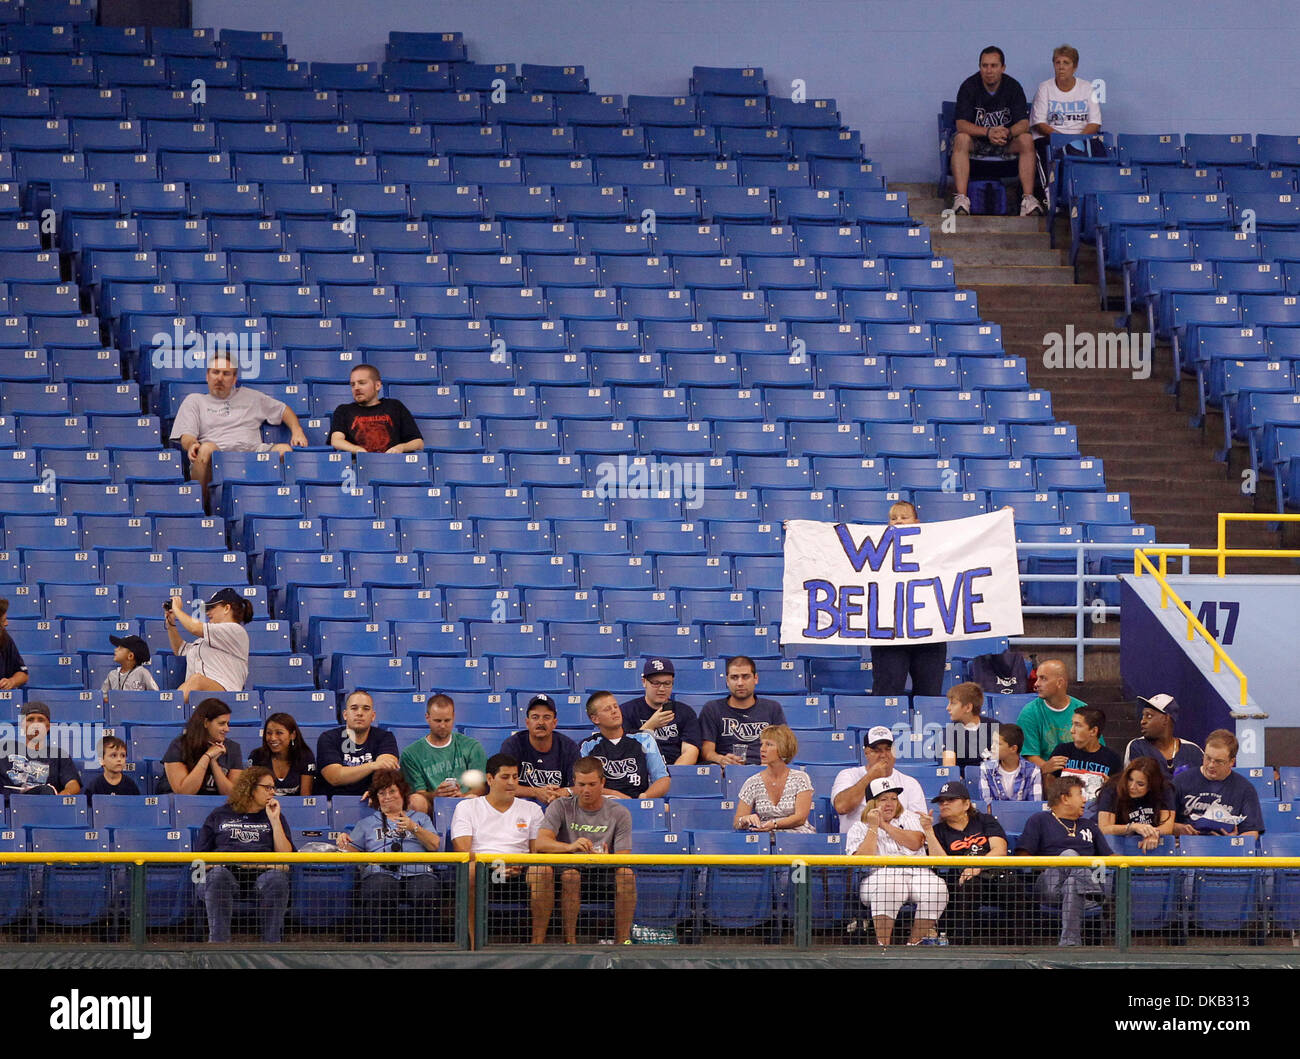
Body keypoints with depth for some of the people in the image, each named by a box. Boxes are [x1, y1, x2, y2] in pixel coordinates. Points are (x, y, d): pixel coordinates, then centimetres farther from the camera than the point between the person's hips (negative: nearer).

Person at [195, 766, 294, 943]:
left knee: (277, 879, -35)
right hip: (225, 870, -1)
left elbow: (285, 855, 10)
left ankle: (272, 943, -38)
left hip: (262, 873, 1)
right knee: (218, 876, -37)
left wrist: (274, 820, 8)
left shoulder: (274, 816, 26)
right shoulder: (219, 815, 22)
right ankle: (218, 942, -43)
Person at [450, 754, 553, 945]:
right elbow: (462, 851, 1)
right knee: (470, 870, -38)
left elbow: (538, 851, 12)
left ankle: (538, 942, -28)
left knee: (544, 871, -32)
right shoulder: (466, 807, 15)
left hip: (520, 874, 2)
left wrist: (521, 866, -12)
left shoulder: (531, 809, 22)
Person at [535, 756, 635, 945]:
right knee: (569, 873, -35)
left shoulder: (619, 814, 3)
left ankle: (623, 938, -22)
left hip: (605, 877, 1)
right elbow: (541, 843, -14)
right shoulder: (560, 807, 2)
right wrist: (571, 847, -34)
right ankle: (569, 940, -29)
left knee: (627, 873, -29)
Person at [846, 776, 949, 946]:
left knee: (937, 889, -31)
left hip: (917, 874, 3)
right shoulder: (859, 829, 13)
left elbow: (916, 843, 0)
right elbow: (863, 859, -5)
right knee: (887, 888, -40)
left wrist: (885, 825, 2)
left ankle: (914, 943, -21)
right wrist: (873, 828, -3)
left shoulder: (909, 818, 20)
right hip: (881, 875, -3)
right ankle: (883, 944, -33)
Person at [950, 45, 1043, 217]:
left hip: (1006, 143, 1)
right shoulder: (969, 86, -10)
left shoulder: (1013, 87, -7)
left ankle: (1028, 197, -32)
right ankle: (961, 199, -42)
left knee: (1027, 140, -28)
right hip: (976, 142, -1)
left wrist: (1008, 132, -38)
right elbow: (961, 124, -19)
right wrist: (988, 132, -36)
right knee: (961, 139, -33)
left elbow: (1024, 123, -14)